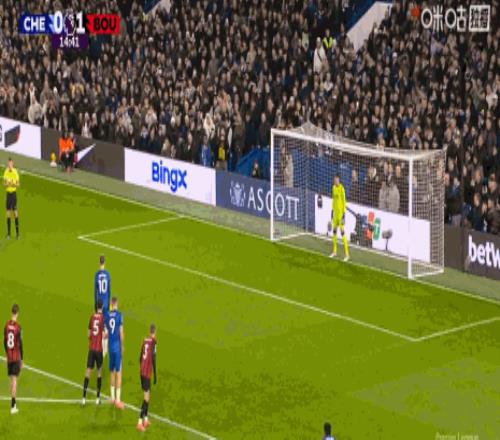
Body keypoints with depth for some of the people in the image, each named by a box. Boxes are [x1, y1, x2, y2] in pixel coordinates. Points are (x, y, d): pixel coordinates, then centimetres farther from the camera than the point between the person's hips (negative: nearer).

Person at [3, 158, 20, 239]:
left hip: (14, 193, -3)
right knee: (8, 213, 4)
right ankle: (8, 233, 10)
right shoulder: (6, 172, 3)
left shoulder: (15, 172, -7)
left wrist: (14, 184, -23)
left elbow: (18, 184, -3)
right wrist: (7, 184, -15)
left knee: (15, 212, -5)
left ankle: (17, 233, -1)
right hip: (8, 193, 3)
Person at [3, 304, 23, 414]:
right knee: (14, 379, -5)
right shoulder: (18, 326, -14)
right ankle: (12, 406, -7)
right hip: (16, 357, -5)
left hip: (9, 356, 5)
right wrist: (21, 359, -4)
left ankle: (13, 404, 19)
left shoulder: (7, 325, 1)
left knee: (11, 378, 13)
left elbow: (5, 341, 9)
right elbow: (20, 343, -12)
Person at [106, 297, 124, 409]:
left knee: (112, 371, 16)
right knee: (118, 372, -2)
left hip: (110, 346, 4)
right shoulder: (119, 315, -9)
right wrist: (122, 345, 5)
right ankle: (118, 399, -5)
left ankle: (112, 397, 23)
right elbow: (121, 332, -9)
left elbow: (106, 333, 5)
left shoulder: (107, 315, 1)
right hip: (117, 346, -4)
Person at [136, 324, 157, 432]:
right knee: (146, 396, -6)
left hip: (142, 371, 7)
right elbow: (153, 358, -15)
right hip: (147, 372, -7)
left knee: (146, 395, 18)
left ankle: (146, 419, 26)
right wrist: (155, 375, -10)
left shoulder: (145, 340, 10)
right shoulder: (153, 341, -11)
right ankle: (140, 421, -12)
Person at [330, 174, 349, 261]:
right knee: (334, 230, 14)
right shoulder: (333, 187, 9)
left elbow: (344, 201, -15)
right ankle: (334, 251, 26)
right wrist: (332, 210, 19)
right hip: (335, 211, 8)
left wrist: (344, 213, -16)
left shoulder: (341, 188, -15)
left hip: (340, 211, -8)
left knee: (342, 232, -10)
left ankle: (346, 254, -8)